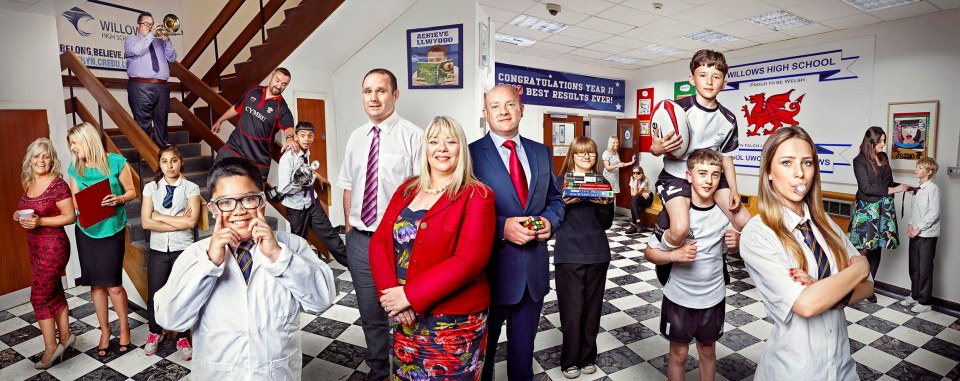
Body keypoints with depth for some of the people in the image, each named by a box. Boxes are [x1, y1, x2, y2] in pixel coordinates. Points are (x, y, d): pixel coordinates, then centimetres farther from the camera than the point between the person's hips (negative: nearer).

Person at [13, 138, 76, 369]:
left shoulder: (58, 184, -14)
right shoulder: (28, 184, 8)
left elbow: (69, 217, -14)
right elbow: (28, 211, 19)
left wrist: (40, 221, -23)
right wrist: (20, 217, -2)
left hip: (53, 247, -7)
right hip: (35, 247, 7)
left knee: (39, 296, -2)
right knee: (54, 294, 15)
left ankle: (51, 348, 10)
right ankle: (65, 336, 26)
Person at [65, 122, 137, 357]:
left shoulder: (116, 162, -6)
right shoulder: (74, 169, 5)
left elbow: (131, 191, -2)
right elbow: (75, 201, 8)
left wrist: (119, 199, -22)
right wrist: (81, 206, -14)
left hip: (113, 230, -4)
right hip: (86, 231, 4)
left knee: (113, 284, -4)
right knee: (96, 284, 9)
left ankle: (124, 327, 18)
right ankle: (105, 331, 25)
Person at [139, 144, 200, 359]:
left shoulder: (191, 188, -4)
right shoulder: (151, 187, 3)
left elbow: (191, 221, -15)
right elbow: (146, 222, -5)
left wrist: (160, 216, -8)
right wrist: (179, 222, -11)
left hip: (183, 249, -2)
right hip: (158, 250, 2)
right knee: (154, 296, 10)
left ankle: (182, 338, 24)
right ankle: (155, 333, 36)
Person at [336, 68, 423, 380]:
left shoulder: (412, 135, -10)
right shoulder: (356, 137, 9)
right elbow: (348, 186, 15)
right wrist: (349, 226, 11)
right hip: (360, 239, 6)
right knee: (370, 314, 19)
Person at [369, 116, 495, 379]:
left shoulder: (477, 196, -10)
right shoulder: (407, 189, 7)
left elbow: (469, 260, -20)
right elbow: (379, 241, 3)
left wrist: (410, 294, -21)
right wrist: (390, 292, -13)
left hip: (455, 320, -5)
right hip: (406, 317, 5)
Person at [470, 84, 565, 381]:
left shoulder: (541, 153, 7)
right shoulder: (471, 154, -9)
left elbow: (554, 198, 15)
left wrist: (550, 220, -6)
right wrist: (501, 227, -23)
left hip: (534, 269, 4)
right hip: (491, 269, -4)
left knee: (524, 347, 22)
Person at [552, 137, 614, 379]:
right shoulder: (560, 181, 0)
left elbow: (606, 224, 7)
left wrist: (606, 204, -12)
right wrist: (563, 203, -20)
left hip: (597, 254, 3)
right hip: (568, 254, -3)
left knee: (592, 308, 10)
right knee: (572, 310, 0)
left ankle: (587, 357, 27)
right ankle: (569, 360, 19)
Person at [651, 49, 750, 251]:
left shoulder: (728, 119, 1)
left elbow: (726, 157, 11)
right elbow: (655, 148, -12)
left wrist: (734, 190, 2)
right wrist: (658, 148, -37)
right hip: (676, 176, -6)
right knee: (680, 229, -28)